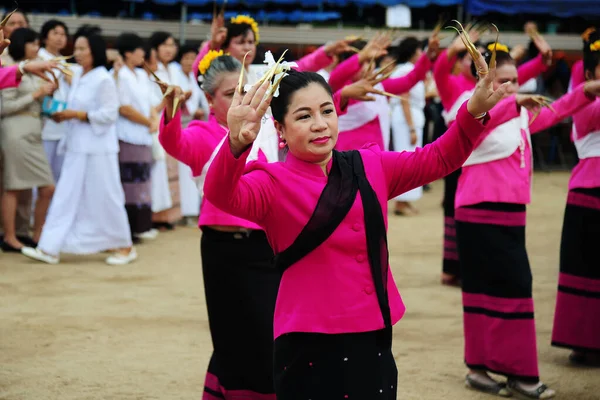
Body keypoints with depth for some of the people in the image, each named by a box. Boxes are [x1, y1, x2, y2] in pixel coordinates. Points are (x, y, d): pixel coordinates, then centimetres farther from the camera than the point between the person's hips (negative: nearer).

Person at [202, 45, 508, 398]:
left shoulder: (370, 167, 8)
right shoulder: (273, 182, -8)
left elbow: (438, 159, 14)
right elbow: (222, 194, -27)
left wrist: (474, 110, -3)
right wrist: (237, 143, -48)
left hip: (373, 336, 5)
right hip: (309, 343, -5)